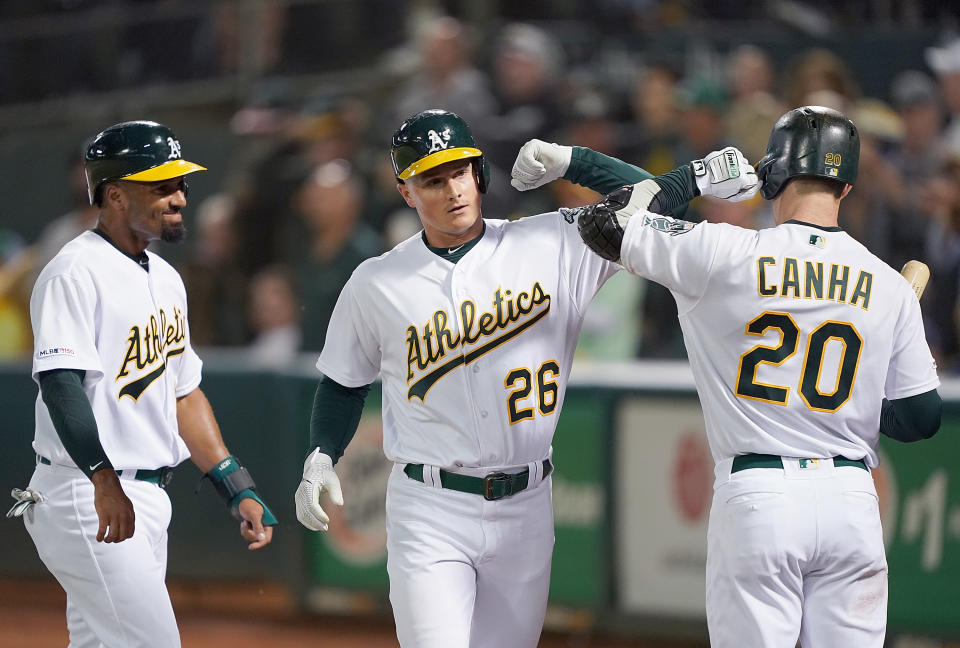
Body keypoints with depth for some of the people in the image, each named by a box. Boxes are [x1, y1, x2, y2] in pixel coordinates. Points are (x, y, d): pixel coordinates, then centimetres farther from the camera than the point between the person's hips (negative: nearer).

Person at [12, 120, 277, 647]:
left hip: (147, 502, 9)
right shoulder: (76, 273, -14)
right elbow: (60, 384, -25)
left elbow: (183, 393, 22)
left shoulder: (164, 279, 17)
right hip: (86, 500, -9)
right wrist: (104, 481, -36)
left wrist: (238, 490, 16)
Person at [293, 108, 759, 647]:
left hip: (525, 512, 2)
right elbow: (346, 381, 14)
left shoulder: (551, 247, 1)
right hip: (430, 513, -2)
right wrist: (321, 456, 1)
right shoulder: (377, 284, 1)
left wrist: (570, 162, -9)